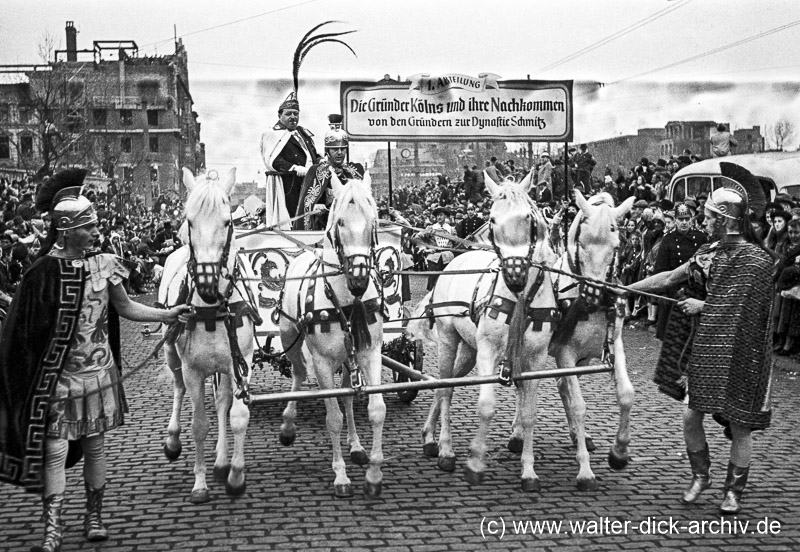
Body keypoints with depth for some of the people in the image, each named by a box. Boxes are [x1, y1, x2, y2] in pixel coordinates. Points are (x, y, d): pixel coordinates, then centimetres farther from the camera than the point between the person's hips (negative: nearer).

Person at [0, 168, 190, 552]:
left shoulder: (104, 265, -1)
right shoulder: (43, 273, -12)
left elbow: (125, 308, 10)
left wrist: (168, 314, 1)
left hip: (99, 372, 3)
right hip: (57, 377, -3)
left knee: (93, 445, 11)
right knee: (55, 449, -3)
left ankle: (94, 517, 23)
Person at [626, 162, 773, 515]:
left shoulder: (755, 260, -14)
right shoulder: (709, 253, 6)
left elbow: (741, 309, -16)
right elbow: (668, 278, 12)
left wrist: (703, 306, -10)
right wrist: (624, 289, 12)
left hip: (737, 353, -6)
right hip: (703, 349, 6)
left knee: (738, 424, 4)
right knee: (691, 416, 6)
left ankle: (733, 490, 20)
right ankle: (700, 476, 28)